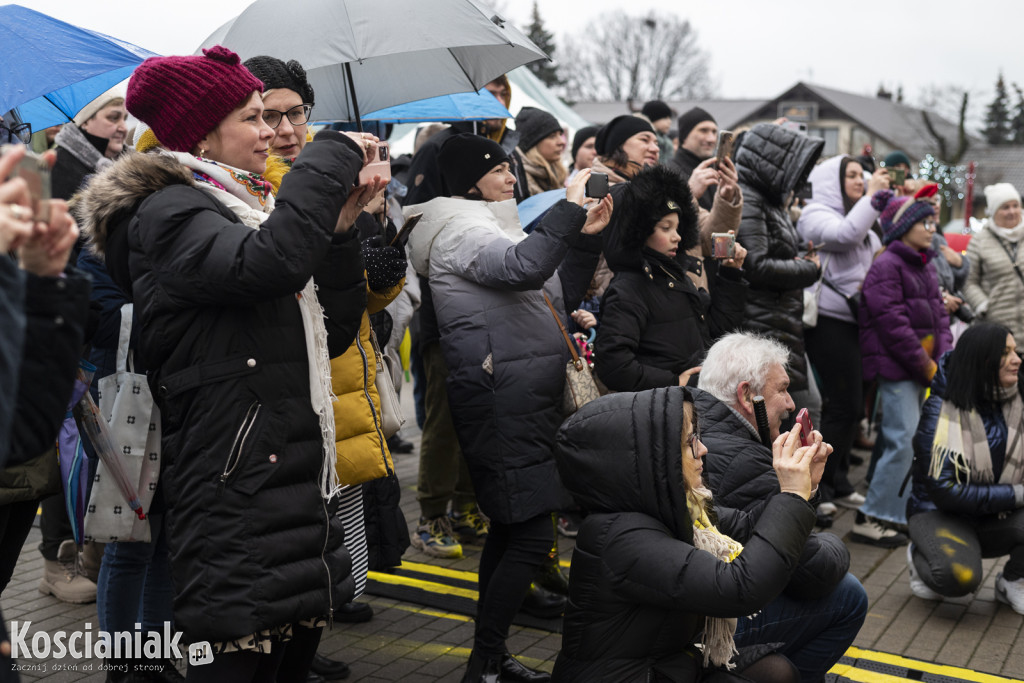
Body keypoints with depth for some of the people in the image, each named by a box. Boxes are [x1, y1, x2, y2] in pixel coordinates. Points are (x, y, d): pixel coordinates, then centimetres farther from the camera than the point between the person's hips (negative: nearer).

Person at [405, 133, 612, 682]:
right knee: (532, 533, -12)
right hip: (501, 403, -10)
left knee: (509, 527, 14)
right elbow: (526, 266, -28)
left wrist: (586, 239, 10)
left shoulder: (490, 226, 22)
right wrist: (569, 207, -18)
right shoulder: (461, 230, -8)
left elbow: (561, 296, 21)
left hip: (526, 399, 10)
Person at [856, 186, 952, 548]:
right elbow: (892, 322, -18)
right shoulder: (887, 266, -12)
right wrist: (925, 364, -14)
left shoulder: (923, 266, 17)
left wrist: (944, 356, 2)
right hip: (896, 368, -9)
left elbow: (938, 312, 18)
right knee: (904, 442, -12)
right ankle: (871, 518, -6)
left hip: (923, 367, 9)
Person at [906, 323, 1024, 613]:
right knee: (960, 575, -35)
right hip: (939, 513, -5)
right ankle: (920, 557, 2)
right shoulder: (942, 410, -17)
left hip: (996, 516, 5)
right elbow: (943, 488, -21)